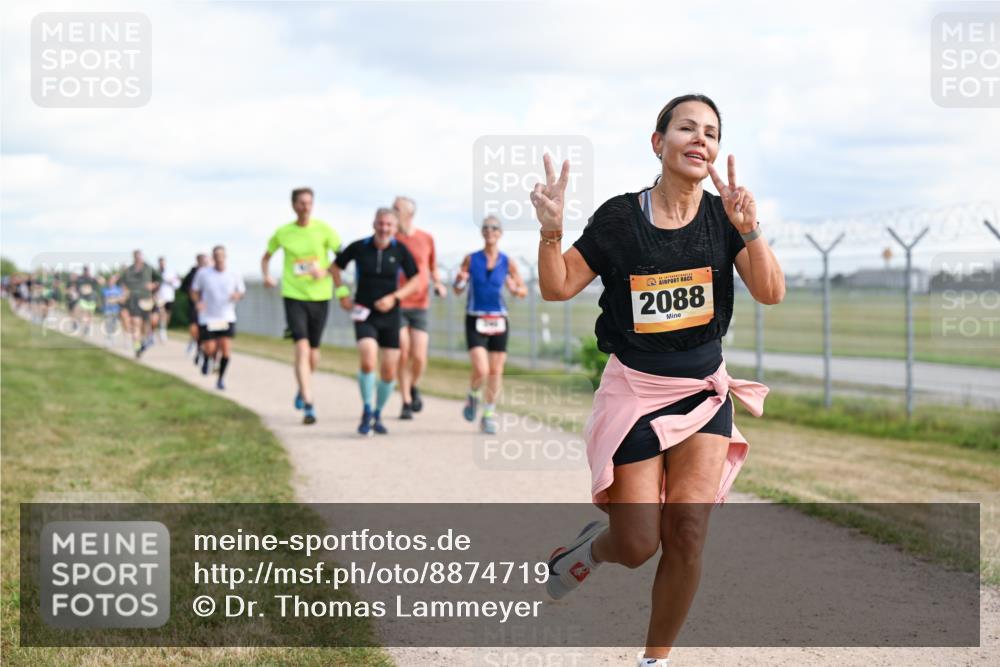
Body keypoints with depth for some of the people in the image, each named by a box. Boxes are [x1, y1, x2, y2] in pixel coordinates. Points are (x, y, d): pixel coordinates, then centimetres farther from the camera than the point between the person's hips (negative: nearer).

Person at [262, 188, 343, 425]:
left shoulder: (323, 229, -1)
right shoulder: (283, 233, 2)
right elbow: (266, 256, 18)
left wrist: (326, 272, -17)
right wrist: (266, 276, -1)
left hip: (320, 296, 1)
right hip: (294, 296, -1)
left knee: (314, 350, 11)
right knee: (302, 348, -15)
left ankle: (302, 389, 41)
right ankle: (308, 405, -17)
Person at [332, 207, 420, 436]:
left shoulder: (400, 251, -4)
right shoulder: (359, 247, -5)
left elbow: (415, 281, 3)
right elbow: (335, 266, 12)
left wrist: (394, 297, -12)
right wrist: (343, 295, 3)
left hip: (389, 316, 2)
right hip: (364, 315, -2)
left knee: (389, 372, 2)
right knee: (368, 362, -23)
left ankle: (377, 416, 25)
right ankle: (367, 411, -2)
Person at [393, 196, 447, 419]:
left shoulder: (426, 239, 5)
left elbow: (433, 268, 17)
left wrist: (438, 284, -1)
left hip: (419, 306, 1)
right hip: (395, 306, -1)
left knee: (419, 357, -6)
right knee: (403, 355, -6)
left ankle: (413, 387, 25)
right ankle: (406, 403, 6)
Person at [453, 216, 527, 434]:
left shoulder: (507, 263, 2)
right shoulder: (471, 259, 0)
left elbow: (523, 292, 8)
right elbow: (458, 290, 6)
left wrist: (515, 289, -15)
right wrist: (460, 280, -16)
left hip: (498, 320, 2)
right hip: (475, 320, -2)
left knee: (496, 371, 2)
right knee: (481, 370, -15)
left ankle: (489, 414, 17)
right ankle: (473, 397, 17)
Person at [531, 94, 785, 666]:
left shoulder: (723, 215, -2)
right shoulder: (620, 217, -8)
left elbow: (772, 293, -11)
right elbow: (558, 288, -5)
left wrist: (749, 230, -28)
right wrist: (552, 232, -23)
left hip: (704, 391, 2)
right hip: (635, 391, -2)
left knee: (687, 532, -11)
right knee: (636, 546, -4)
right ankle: (590, 547, 33)